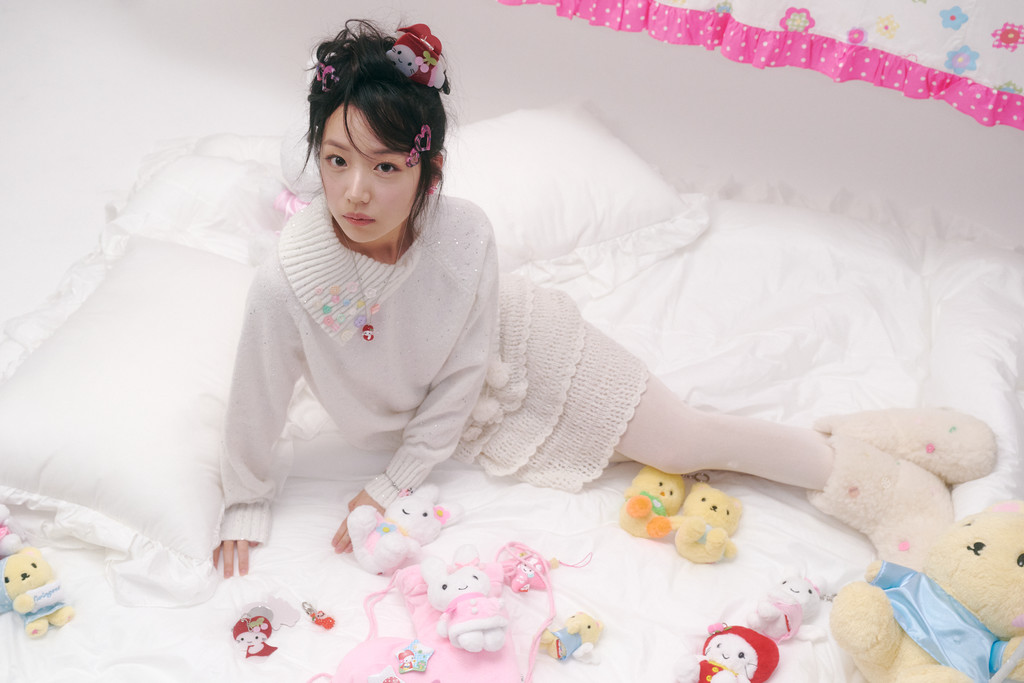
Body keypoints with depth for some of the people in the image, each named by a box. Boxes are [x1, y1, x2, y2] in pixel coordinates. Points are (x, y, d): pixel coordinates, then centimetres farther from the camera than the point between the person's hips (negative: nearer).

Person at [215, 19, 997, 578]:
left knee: (681, 437, -1)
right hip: (470, 419, 2)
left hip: (520, 346, -1)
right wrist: (247, 510, -5)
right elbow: (256, 407, -18)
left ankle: (841, 457, 22)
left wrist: (392, 488, -18)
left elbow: (461, 376, -20)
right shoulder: (287, 284, -34)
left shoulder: (462, 231, -32)